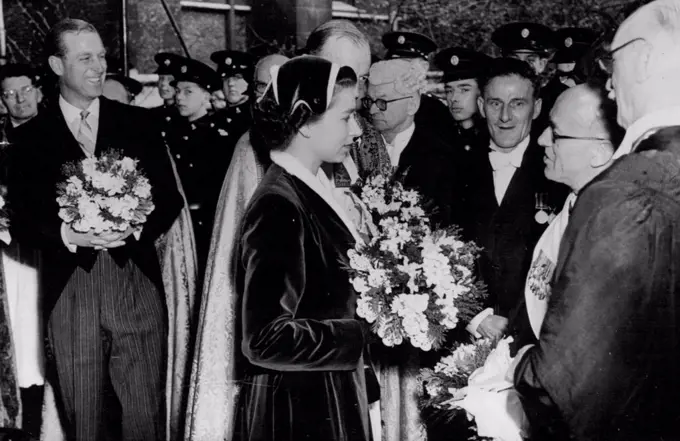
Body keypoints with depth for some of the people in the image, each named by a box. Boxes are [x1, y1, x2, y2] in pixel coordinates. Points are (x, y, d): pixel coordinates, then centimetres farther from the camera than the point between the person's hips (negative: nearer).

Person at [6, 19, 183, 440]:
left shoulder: (136, 122, 9)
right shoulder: (32, 136, 7)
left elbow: (170, 197, 6)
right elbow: (21, 221, 3)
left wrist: (137, 227, -13)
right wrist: (67, 235, -15)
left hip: (137, 282, 0)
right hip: (69, 290, 0)